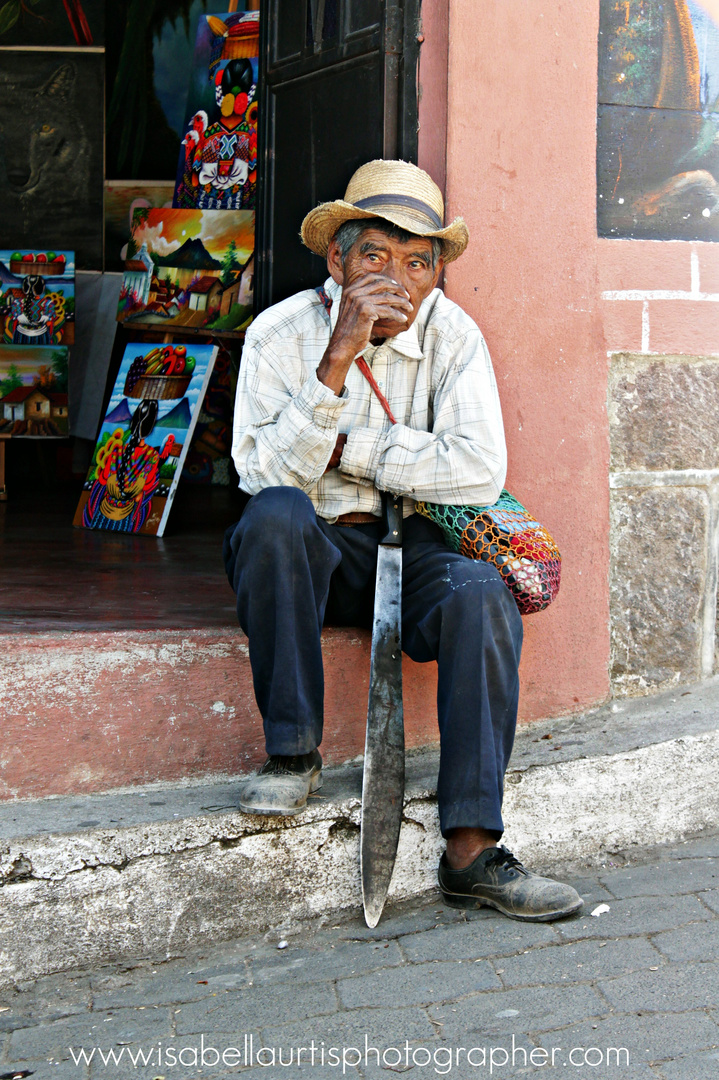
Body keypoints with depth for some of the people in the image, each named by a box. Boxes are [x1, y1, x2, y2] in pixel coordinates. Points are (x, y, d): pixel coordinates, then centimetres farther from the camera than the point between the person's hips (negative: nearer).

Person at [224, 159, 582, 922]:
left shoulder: (454, 336, -3)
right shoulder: (281, 334, -7)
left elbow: (478, 472, -15)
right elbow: (263, 473, -20)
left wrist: (344, 450, -15)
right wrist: (336, 362, -29)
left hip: (409, 547, 1)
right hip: (308, 554, -1)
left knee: (484, 597, -30)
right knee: (277, 514, -35)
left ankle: (470, 852, -26)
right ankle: (292, 753, -21)